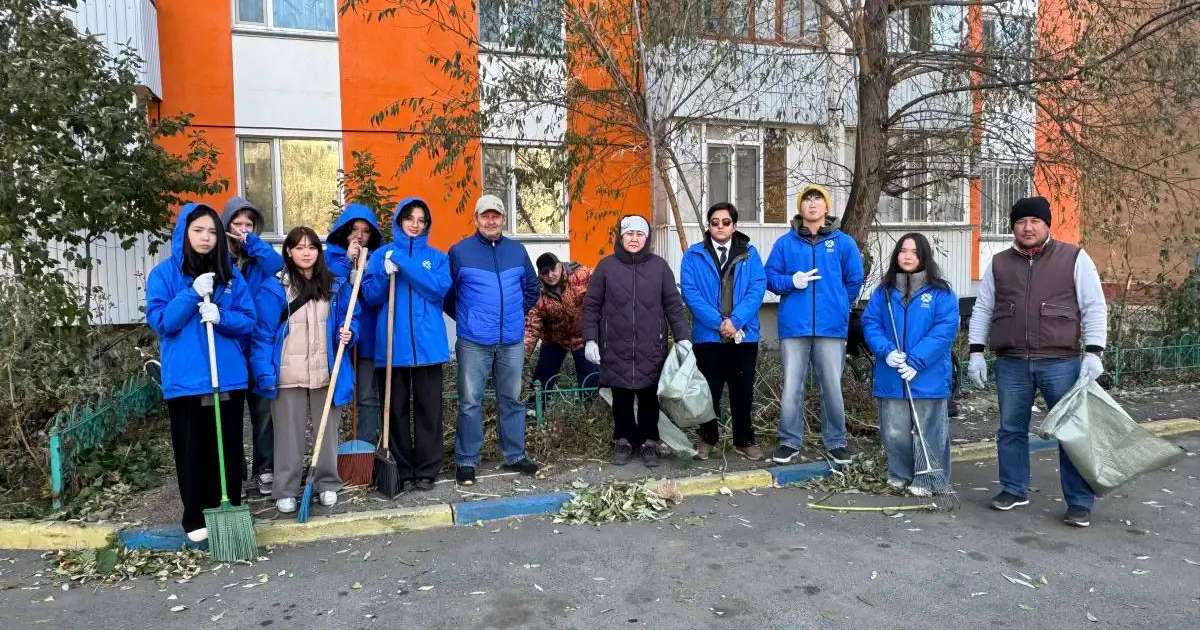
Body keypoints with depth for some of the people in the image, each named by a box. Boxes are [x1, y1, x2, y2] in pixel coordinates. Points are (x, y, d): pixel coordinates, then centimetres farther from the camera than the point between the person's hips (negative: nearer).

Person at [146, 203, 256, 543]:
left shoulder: (230, 272, 7)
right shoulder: (164, 273, -1)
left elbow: (248, 321, 4)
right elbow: (159, 322, -8)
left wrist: (221, 317, -15)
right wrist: (192, 294, -17)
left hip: (228, 377, 2)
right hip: (185, 379, -2)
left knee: (228, 448, 10)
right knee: (192, 450, 5)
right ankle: (196, 519, 19)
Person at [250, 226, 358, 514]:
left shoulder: (336, 286, 5)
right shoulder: (274, 289, -4)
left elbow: (351, 318, 14)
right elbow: (263, 334, -5)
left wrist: (349, 333, -9)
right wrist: (265, 373, -12)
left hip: (326, 374, 3)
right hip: (289, 376, -2)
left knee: (327, 431, 12)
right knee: (289, 435, 6)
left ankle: (327, 484, 26)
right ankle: (286, 491, 18)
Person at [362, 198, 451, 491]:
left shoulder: (437, 257, 10)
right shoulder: (381, 255, 10)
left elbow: (439, 290, -8)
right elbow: (370, 296, 4)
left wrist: (404, 263, -12)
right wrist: (385, 274, -14)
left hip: (428, 343, 0)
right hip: (393, 344, 0)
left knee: (428, 408, 2)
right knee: (397, 409, 6)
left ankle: (426, 470, 11)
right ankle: (401, 470, 15)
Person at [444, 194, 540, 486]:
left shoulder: (517, 250, 9)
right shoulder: (459, 251, -1)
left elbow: (531, 288, 19)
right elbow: (445, 293, 3)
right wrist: (466, 319, 6)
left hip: (512, 341, 3)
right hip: (474, 342, -3)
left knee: (512, 399, 11)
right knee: (470, 403, 0)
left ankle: (515, 455, 23)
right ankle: (466, 461, 11)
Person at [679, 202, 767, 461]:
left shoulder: (749, 253, 5)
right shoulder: (694, 255, 1)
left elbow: (757, 288, -4)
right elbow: (690, 292, -8)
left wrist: (735, 320, -17)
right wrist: (719, 322, -16)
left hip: (744, 335, 1)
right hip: (707, 335, -1)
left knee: (743, 390, 10)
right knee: (710, 390, 9)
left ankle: (744, 440, 24)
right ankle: (707, 438, 26)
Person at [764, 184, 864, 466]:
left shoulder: (843, 242, 7)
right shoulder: (785, 243, 7)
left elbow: (854, 280, 14)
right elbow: (770, 277, 8)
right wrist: (791, 282, -10)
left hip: (831, 327, 0)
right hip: (794, 326, 0)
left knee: (832, 387, 4)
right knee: (791, 387, 2)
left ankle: (836, 443, 18)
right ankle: (790, 442, 15)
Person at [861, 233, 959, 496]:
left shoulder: (941, 292, -2)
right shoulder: (884, 291, 8)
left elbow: (945, 329, -10)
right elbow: (870, 323, 4)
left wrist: (916, 360, -18)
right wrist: (886, 351, -13)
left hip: (928, 378, -3)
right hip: (891, 377, 3)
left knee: (927, 430, 3)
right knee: (894, 431, 11)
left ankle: (927, 480, 18)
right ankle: (899, 474, 29)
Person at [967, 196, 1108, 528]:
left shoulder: (1074, 258, 2)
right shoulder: (999, 264, 10)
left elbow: (1094, 308, 0)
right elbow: (982, 309, 12)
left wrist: (1093, 353, -9)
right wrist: (976, 352, 4)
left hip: (1061, 363, -2)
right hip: (1011, 364, 3)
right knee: (1011, 429, 10)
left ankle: (1079, 503, 11)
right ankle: (1014, 489, 25)